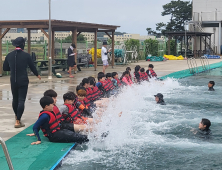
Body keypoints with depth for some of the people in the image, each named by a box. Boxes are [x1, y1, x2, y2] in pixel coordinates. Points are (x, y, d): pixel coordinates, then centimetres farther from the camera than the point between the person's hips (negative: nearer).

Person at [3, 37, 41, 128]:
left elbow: (5, 68, 7)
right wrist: (37, 74, 19)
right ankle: (18, 121, -9)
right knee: (21, 100, -3)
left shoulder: (9, 55, -1)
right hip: (23, 81, -4)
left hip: (13, 81, 4)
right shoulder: (26, 55, -11)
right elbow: (32, 67, 0)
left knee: (15, 99, 20)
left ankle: (17, 116, 39)